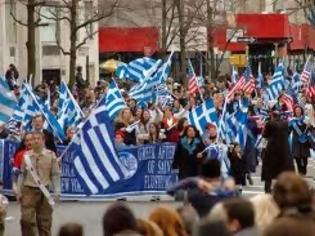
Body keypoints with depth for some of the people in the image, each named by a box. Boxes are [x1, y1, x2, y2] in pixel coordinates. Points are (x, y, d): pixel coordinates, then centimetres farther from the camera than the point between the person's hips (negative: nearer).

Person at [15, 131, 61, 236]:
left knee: (44, 221, 8)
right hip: (29, 190, 1)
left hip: (44, 191, -1)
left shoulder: (50, 155, -3)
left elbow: (55, 174, -1)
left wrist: (57, 192, -6)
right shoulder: (26, 155, 2)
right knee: (26, 219, -7)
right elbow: (22, 174, 8)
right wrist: (18, 191, 5)